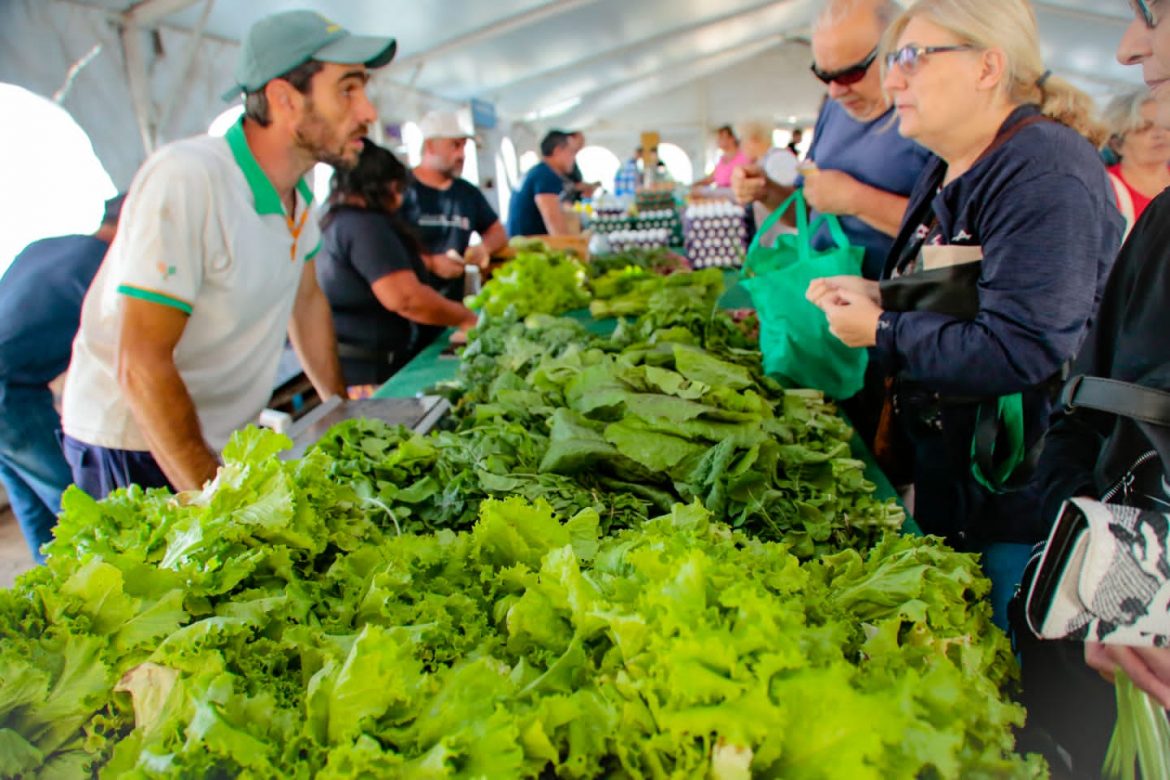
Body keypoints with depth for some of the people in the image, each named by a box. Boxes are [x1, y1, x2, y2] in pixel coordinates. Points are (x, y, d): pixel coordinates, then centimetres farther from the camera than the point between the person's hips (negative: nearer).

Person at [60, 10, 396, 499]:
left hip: (226, 439, 7)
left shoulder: (298, 191, -1)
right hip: (135, 447, -6)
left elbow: (306, 298, 13)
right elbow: (140, 367, -26)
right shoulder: (186, 180, -25)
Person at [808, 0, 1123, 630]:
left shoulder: (1045, 175, -21)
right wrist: (875, 296, 2)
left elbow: (1022, 349, -29)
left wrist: (882, 333, -19)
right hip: (945, 468, 9)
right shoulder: (950, 170, 9)